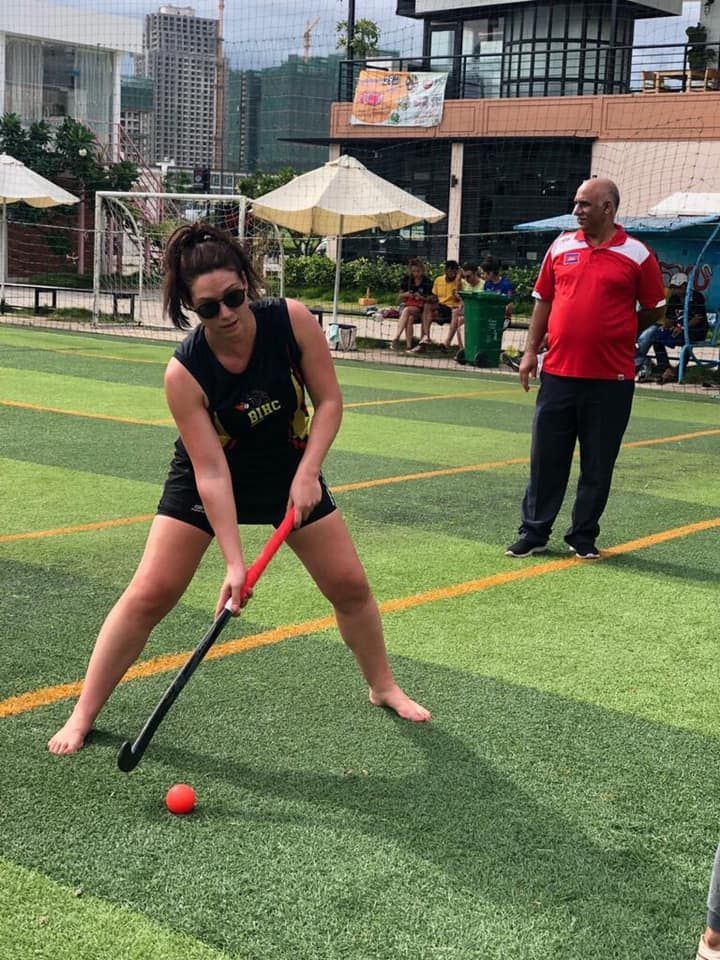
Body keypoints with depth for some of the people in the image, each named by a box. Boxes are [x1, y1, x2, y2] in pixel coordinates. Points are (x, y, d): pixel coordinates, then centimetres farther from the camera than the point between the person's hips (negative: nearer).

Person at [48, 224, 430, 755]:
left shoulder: (292, 320, -24)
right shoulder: (184, 372, -29)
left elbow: (329, 401, -13)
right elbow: (211, 472, -28)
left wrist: (307, 473, -25)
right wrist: (234, 561, -31)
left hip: (291, 470, 3)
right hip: (207, 480, -2)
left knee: (350, 585, 5)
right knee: (150, 594, -8)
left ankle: (383, 687, 30)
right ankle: (83, 714, 6)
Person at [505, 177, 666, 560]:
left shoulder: (637, 254, -3)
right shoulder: (561, 247, 7)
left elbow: (655, 310, 5)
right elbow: (543, 300, 11)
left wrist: (615, 332, 5)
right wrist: (530, 351, 6)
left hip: (611, 379, -2)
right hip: (558, 373, 3)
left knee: (597, 464, 6)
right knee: (546, 458, 7)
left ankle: (583, 536, 19)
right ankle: (534, 533, 18)